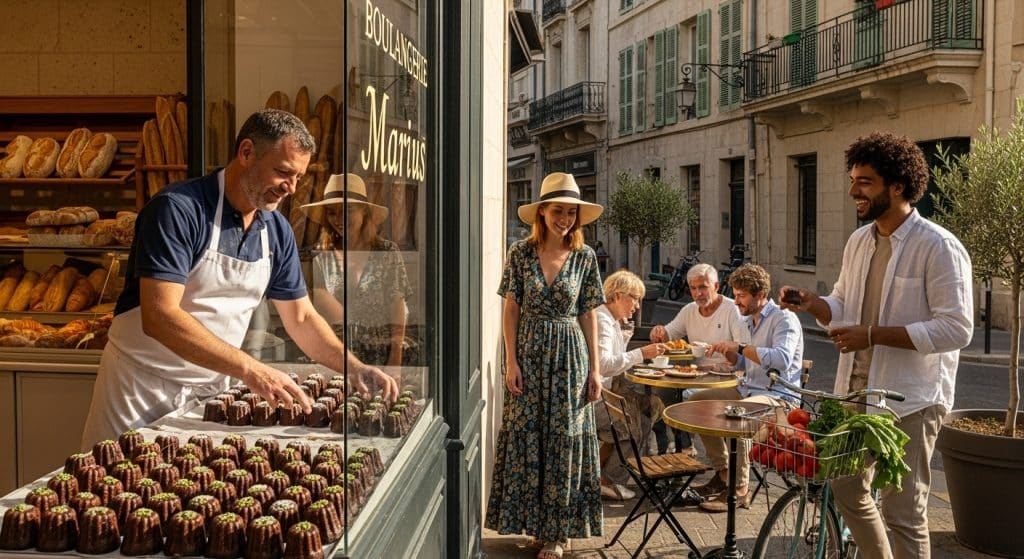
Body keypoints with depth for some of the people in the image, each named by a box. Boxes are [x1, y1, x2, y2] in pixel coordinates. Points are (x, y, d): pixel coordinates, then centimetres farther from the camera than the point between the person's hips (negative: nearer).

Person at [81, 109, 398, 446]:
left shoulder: (277, 230, 3)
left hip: (212, 391, 6)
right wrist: (248, 369, -34)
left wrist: (353, 368, -5)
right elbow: (159, 317, -28)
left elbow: (301, 318, 11)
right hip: (143, 388, -5)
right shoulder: (178, 209, -19)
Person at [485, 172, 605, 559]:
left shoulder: (585, 257, 0)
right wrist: (511, 362, -7)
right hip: (529, 354, 0)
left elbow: (588, 315, 3)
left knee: (564, 439, 4)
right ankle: (530, 520, 19)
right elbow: (511, 310, -1)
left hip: (569, 356, 0)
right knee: (526, 436, 4)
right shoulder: (521, 254, -2)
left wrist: (594, 369, 1)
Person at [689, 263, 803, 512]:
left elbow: (783, 359, -30)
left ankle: (739, 490, -23)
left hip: (778, 395, -10)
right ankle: (723, 473, 8)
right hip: (749, 389, 10)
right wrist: (728, 353, 3)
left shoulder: (784, 319, -12)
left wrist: (740, 347, -28)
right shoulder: (749, 321, 15)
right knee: (697, 402, 5)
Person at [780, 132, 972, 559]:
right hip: (856, 389, 8)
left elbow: (956, 329, -21)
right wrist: (812, 304, -6)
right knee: (848, 492, 18)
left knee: (902, 513, 2)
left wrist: (873, 335, -25)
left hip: (909, 398, -8)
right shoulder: (859, 241, 8)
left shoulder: (939, 247, -16)